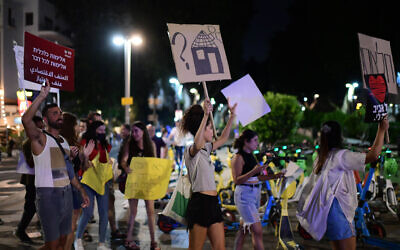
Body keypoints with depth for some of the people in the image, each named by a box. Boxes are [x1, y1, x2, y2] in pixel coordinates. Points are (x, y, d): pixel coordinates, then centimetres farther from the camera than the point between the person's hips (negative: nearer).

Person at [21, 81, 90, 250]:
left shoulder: (64, 141, 15)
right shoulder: (41, 138, -9)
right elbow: (26, 120, -29)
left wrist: (81, 191, 19)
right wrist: (42, 95, -28)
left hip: (66, 193, 7)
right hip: (48, 195, -7)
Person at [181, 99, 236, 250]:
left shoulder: (206, 149, 16)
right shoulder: (191, 151, -11)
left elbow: (223, 138, 30)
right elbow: (197, 144, -36)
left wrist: (232, 115, 25)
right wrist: (206, 115, -39)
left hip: (212, 203, 9)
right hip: (199, 203, -9)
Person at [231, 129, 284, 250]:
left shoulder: (251, 156, 15)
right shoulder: (238, 157, -10)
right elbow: (237, 180, -17)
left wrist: (274, 176, 11)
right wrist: (253, 171, -28)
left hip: (255, 194, 9)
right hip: (244, 195, -9)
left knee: (244, 228, 12)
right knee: (257, 230, -11)